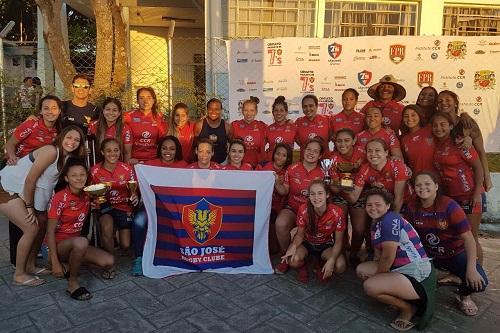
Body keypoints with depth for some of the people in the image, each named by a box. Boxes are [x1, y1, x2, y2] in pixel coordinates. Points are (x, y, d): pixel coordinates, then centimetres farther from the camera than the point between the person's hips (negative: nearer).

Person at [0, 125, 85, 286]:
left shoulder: (67, 158, 3)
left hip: (22, 192, 9)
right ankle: (19, 275, 3)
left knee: (42, 224, 8)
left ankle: (30, 266, 23)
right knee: (32, 228, -12)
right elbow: (30, 179, -22)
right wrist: (29, 207, -14)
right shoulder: (52, 151, -23)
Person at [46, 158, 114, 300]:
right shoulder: (60, 198, -16)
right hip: (58, 244, -6)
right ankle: (73, 283, -18)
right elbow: (50, 231, -17)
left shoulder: (87, 197, 1)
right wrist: (55, 263, -22)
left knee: (109, 262, -14)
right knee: (81, 242, -40)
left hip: (75, 244, 6)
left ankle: (68, 266, 6)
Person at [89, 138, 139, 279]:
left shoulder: (127, 169, -7)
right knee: (107, 228, -34)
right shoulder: (95, 170, -8)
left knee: (125, 246, -6)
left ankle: (119, 231, 33)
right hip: (105, 206, 0)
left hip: (124, 206, 1)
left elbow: (134, 190, 0)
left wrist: (135, 196, -22)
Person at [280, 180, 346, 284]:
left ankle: (323, 267, 7)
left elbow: (338, 241, -14)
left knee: (340, 266, -29)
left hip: (326, 246, 0)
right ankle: (302, 266, 6)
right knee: (293, 260, -32)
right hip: (307, 243, 0)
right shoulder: (303, 210, -21)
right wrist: (293, 246, -32)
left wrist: (331, 260, -32)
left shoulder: (337, 212, -23)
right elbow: (300, 234, -9)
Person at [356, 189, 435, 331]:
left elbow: (388, 256, -20)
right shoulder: (376, 222, 11)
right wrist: (375, 274, -8)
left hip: (417, 276, -10)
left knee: (370, 286, -24)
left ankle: (409, 308, 2)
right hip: (399, 269, 10)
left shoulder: (390, 220, -18)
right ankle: (405, 298, 10)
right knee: (361, 269, 12)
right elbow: (379, 251, 8)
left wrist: (376, 276, -6)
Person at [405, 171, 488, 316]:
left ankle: (464, 296, 10)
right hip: (428, 255, 3)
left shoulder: (449, 205, -21)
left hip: (455, 254, -2)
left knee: (479, 282, -26)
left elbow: (468, 237, -23)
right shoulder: (412, 207, -10)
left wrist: (471, 268, -31)